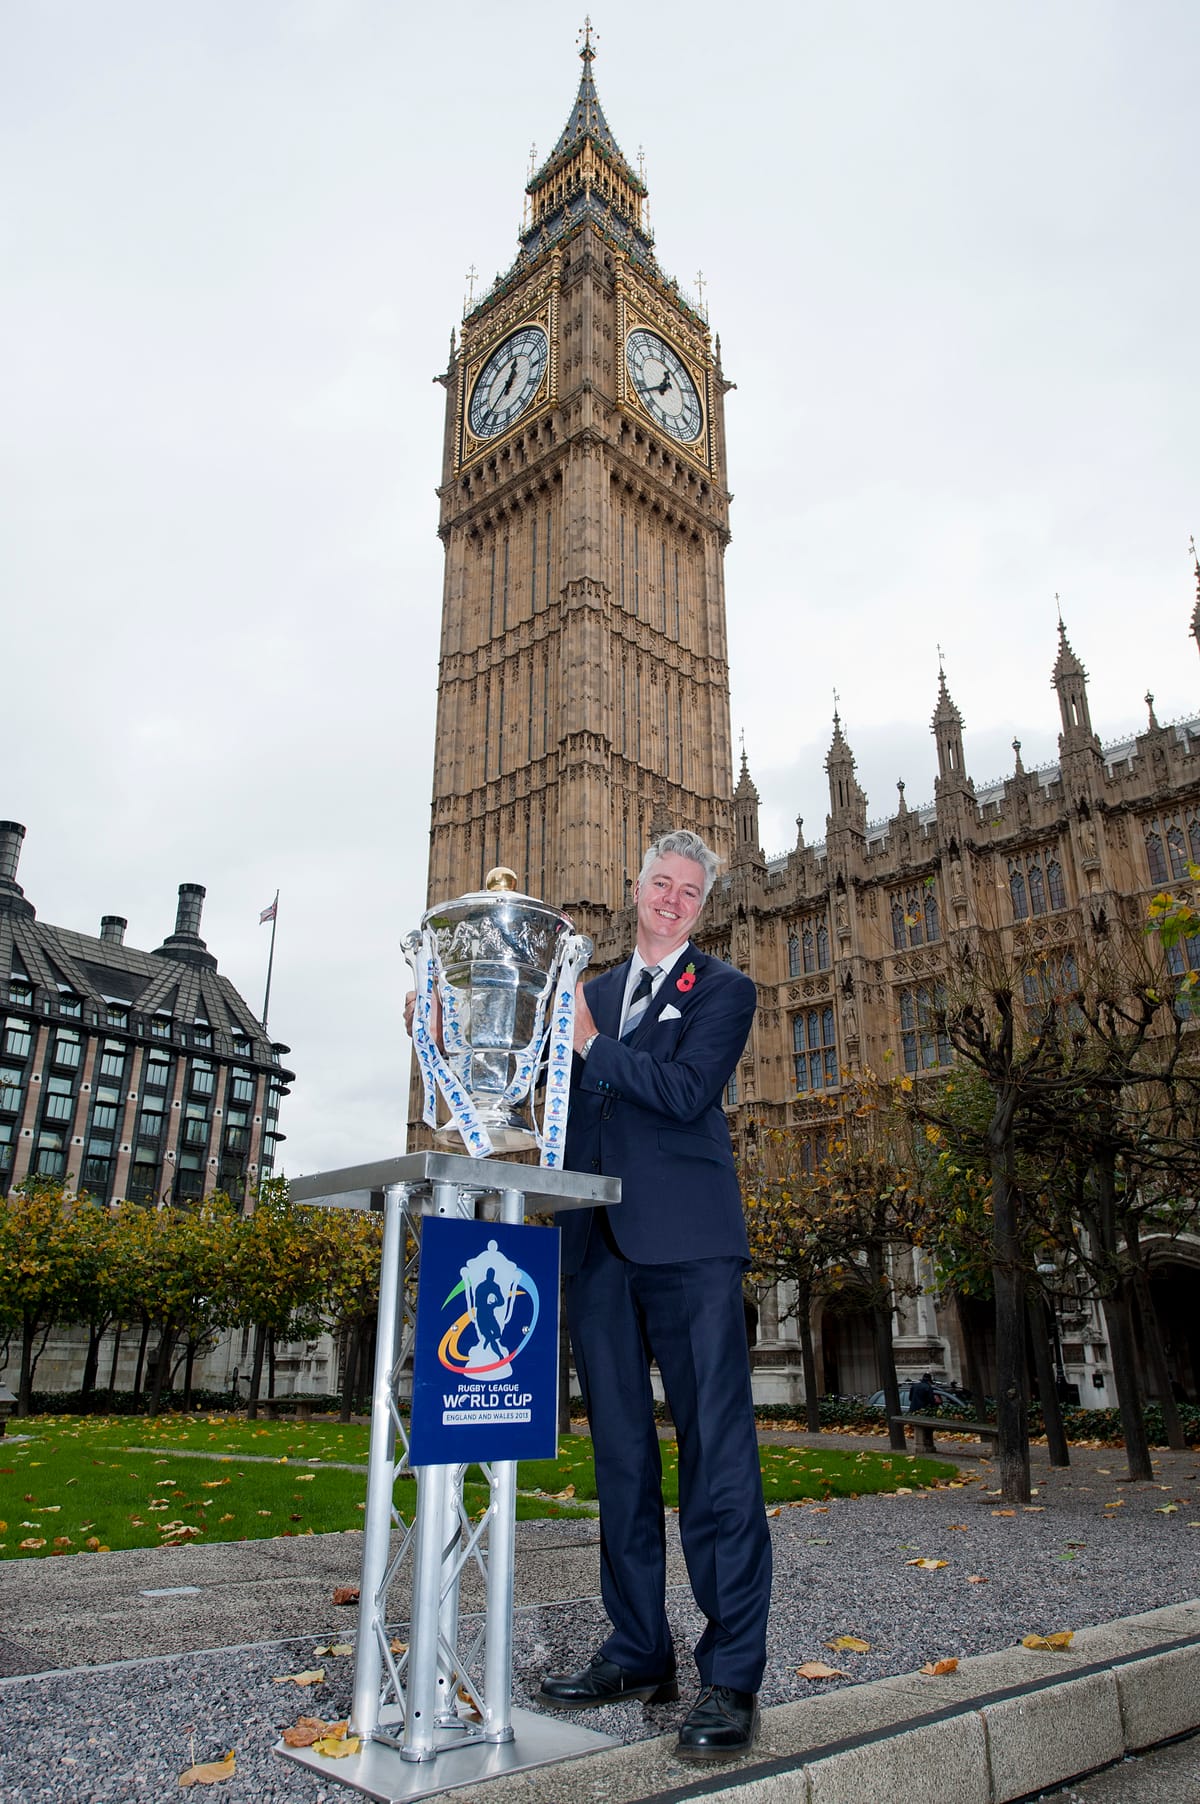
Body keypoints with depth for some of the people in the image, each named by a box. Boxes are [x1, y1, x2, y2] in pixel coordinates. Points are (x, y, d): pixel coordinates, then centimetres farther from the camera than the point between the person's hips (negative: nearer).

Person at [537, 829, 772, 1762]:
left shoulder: (723, 990, 5)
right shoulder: (592, 995, 20)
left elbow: (686, 1091, -11)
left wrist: (592, 1045, -10)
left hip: (687, 1244, -5)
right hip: (600, 1245, 5)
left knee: (717, 1454, -5)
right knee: (621, 1454, 12)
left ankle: (732, 1677, 4)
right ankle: (639, 1652, 24)